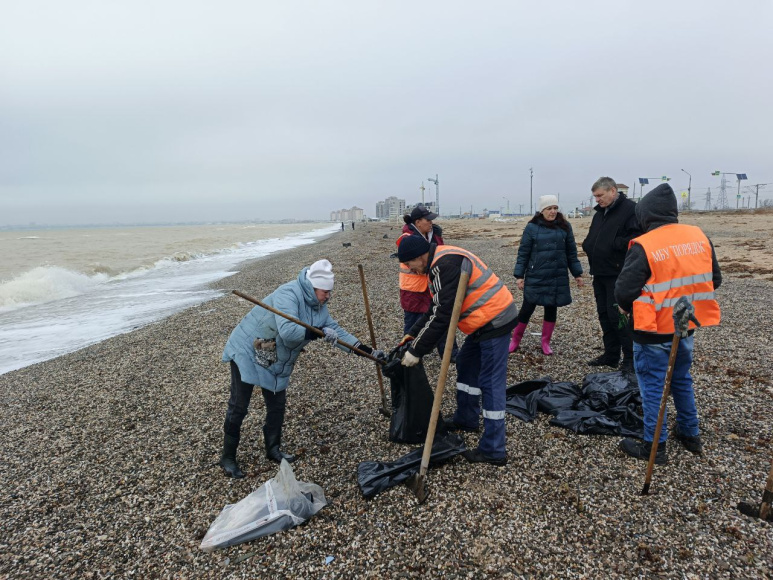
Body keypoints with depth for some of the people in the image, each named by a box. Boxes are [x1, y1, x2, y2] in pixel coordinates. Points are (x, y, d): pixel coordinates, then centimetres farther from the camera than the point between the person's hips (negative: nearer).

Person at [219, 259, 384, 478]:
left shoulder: (318, 307, -1)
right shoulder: (288, 294, -27)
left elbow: (336, 332, 2)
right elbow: (288, 331, -40)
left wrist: (369, 351, -2)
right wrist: (319, 332, -34)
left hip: (276, 362, 8)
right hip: (248, 353, -8)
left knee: (277, 406, 13)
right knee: (238, 407, -1)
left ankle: (273, 449, 32)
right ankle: (228, 458, 14)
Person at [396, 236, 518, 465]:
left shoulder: (445, 264, -22)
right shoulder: (439, 263, 12)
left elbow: (442, 315, -24)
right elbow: (435, 309, 21)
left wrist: (417, 350, -17)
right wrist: (413, 333, 18)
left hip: (494, 321, -11)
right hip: (486, 320, 11)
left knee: (490, 383, -6)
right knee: (466, 364, 22)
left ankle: (493, 450, 2)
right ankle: (466, 420, 36)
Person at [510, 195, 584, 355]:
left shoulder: (565, 227, 4)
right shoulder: (532, 227, -4)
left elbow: (571, 252, 9)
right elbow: (523, 253, -3)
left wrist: (577, 274, 8)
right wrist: (519, 275, -6)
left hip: (558, 278, 3)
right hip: (535, 278, -3)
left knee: (551, 310, 10)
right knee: (527, 308, 2)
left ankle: (546, 342, 25)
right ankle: (515, 340, 19)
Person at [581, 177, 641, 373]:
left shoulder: (630, 209, -11)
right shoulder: (600, 213, 17)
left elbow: (636, 239, -22)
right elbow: (591, 239, 25)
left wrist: (611, 243, -17)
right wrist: (589, 246, 4)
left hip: (618, 274, -9)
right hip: (600, 272, 9)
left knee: (617, 315, -8)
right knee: (604, 314, 13)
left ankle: (630, 358, 3)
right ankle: (611, 355, 23)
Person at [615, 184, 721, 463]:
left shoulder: (644, 246, -21)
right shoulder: (699, 237, -2)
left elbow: (623, 292, -20)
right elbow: (714, 280, 7)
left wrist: (631, 310, 2)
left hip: (653, 332, -6)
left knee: (652, 387, 6)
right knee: (682, 380, 23)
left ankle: (654, 446, 16)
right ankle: (690, 434, 37)